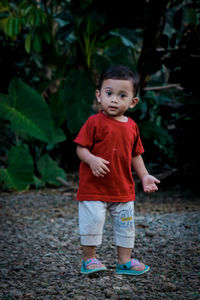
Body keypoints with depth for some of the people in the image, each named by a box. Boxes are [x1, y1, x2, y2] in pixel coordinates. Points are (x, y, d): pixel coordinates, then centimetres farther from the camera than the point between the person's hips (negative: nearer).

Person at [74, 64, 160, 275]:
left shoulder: (131, 127, 6)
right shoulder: (95, 122, -10)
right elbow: (80, 148, -11)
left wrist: (145, 176, 8)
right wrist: (92, 160, -30)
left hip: (123, 189, 5)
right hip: (94, 188, -5)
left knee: (126, 226, 12)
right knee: (92, 222, -3)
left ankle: (125, 261, 25)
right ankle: (89, 259, 15)